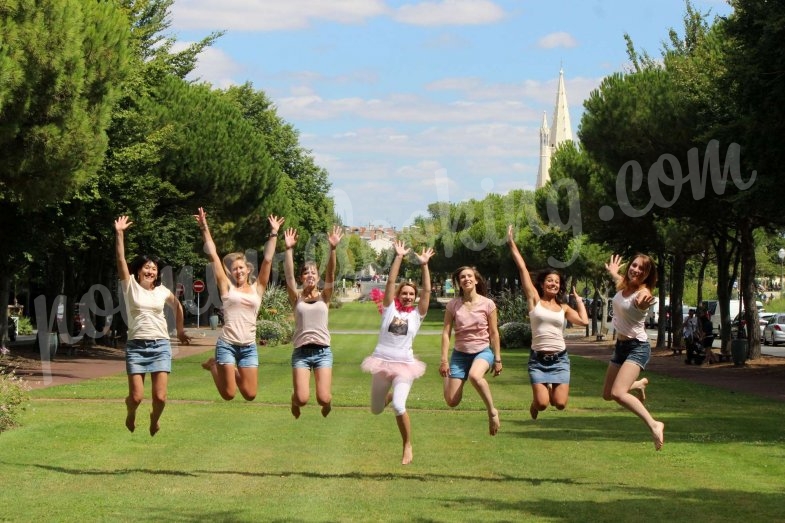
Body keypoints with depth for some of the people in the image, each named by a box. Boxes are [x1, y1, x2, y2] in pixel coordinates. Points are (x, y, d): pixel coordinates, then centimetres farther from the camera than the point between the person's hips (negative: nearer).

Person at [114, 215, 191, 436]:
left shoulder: (162, 291, 10)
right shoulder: (130, 286, 3)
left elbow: (177, 306, 30)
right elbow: (121, 259, -7)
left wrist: (180, 330, 33)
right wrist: (119, 233, -14)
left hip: (160, 346, 2)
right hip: (136, 346, -2)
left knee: (160, 397, -8)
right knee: (136, 396, -8)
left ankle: (155, 419, 26)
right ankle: (130, 414, 29)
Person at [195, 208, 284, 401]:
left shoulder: (257, 289, 10)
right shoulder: (227, 288, 5)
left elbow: (268, 260, 8)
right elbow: (213, 255, 4)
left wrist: (273, 234, 5)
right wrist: (204, 229, 3)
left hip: (249, 347, 3)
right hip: (227, 344, -2)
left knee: (250, 394, 1)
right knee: (228, 394, -2)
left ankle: (233, 372, 31)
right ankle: (214, 366, 27)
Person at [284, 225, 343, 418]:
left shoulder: (324, 297, 7)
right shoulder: (297, 298, 6)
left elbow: (330, 274, -7)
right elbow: (289, 275, -8)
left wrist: (333, 249, -22)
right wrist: (289, 249, -21)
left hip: (322, 351, 0)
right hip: (301, 352, 0)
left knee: (323, 399, -11)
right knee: (302, 399, -13)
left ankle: (327, 403, 27)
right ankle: (295, 400, 25)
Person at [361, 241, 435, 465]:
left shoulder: (417, 314, 3)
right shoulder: (389, 309, 4)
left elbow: (427, 290, -5)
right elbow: (390, 282, -3)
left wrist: (424, 265, -9)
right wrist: (399, 257, -8)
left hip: (404, 364, -2)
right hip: (382, 362, 2)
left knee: (398, 406, -23)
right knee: (376, 410, 14)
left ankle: (408, 446, -3)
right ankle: (390, 395, 51)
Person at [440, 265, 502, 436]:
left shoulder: (488, 304, -5)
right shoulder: (453, 305, -3)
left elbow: (494, 333, 1)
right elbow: (446, 332, -1)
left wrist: (497, 359, 0)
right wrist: (444, 360, -7)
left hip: (483, 351, -2)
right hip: (460, 353, 2)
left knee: (474, 375, -39)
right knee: (452, 401, -7)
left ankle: (492, 411, -18)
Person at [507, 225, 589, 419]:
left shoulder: (563, 307, 10)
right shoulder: (534, 300, 2)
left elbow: (583, 321, -5)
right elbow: (522, 269, 1)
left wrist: (579, 300, 8)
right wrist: (512, 244, 1)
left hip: (560, 359, 2)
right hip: (538, 359, -2)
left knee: (560, 404, -7)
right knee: (542, 404, -13)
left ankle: (551, 390, 31)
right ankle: (535, 403, 27)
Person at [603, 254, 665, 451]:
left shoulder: (642, 292, -19)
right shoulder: (622, 285, 4)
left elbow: (642, 302, -44)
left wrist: (643, 303, -63)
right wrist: (612, 272, 46)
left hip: (638, 347, -8)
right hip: (621, 345, 8)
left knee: (618, 393, -26)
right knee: (607, 395, 17)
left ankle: (654, 425, -26)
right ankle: (639, 384, 44)